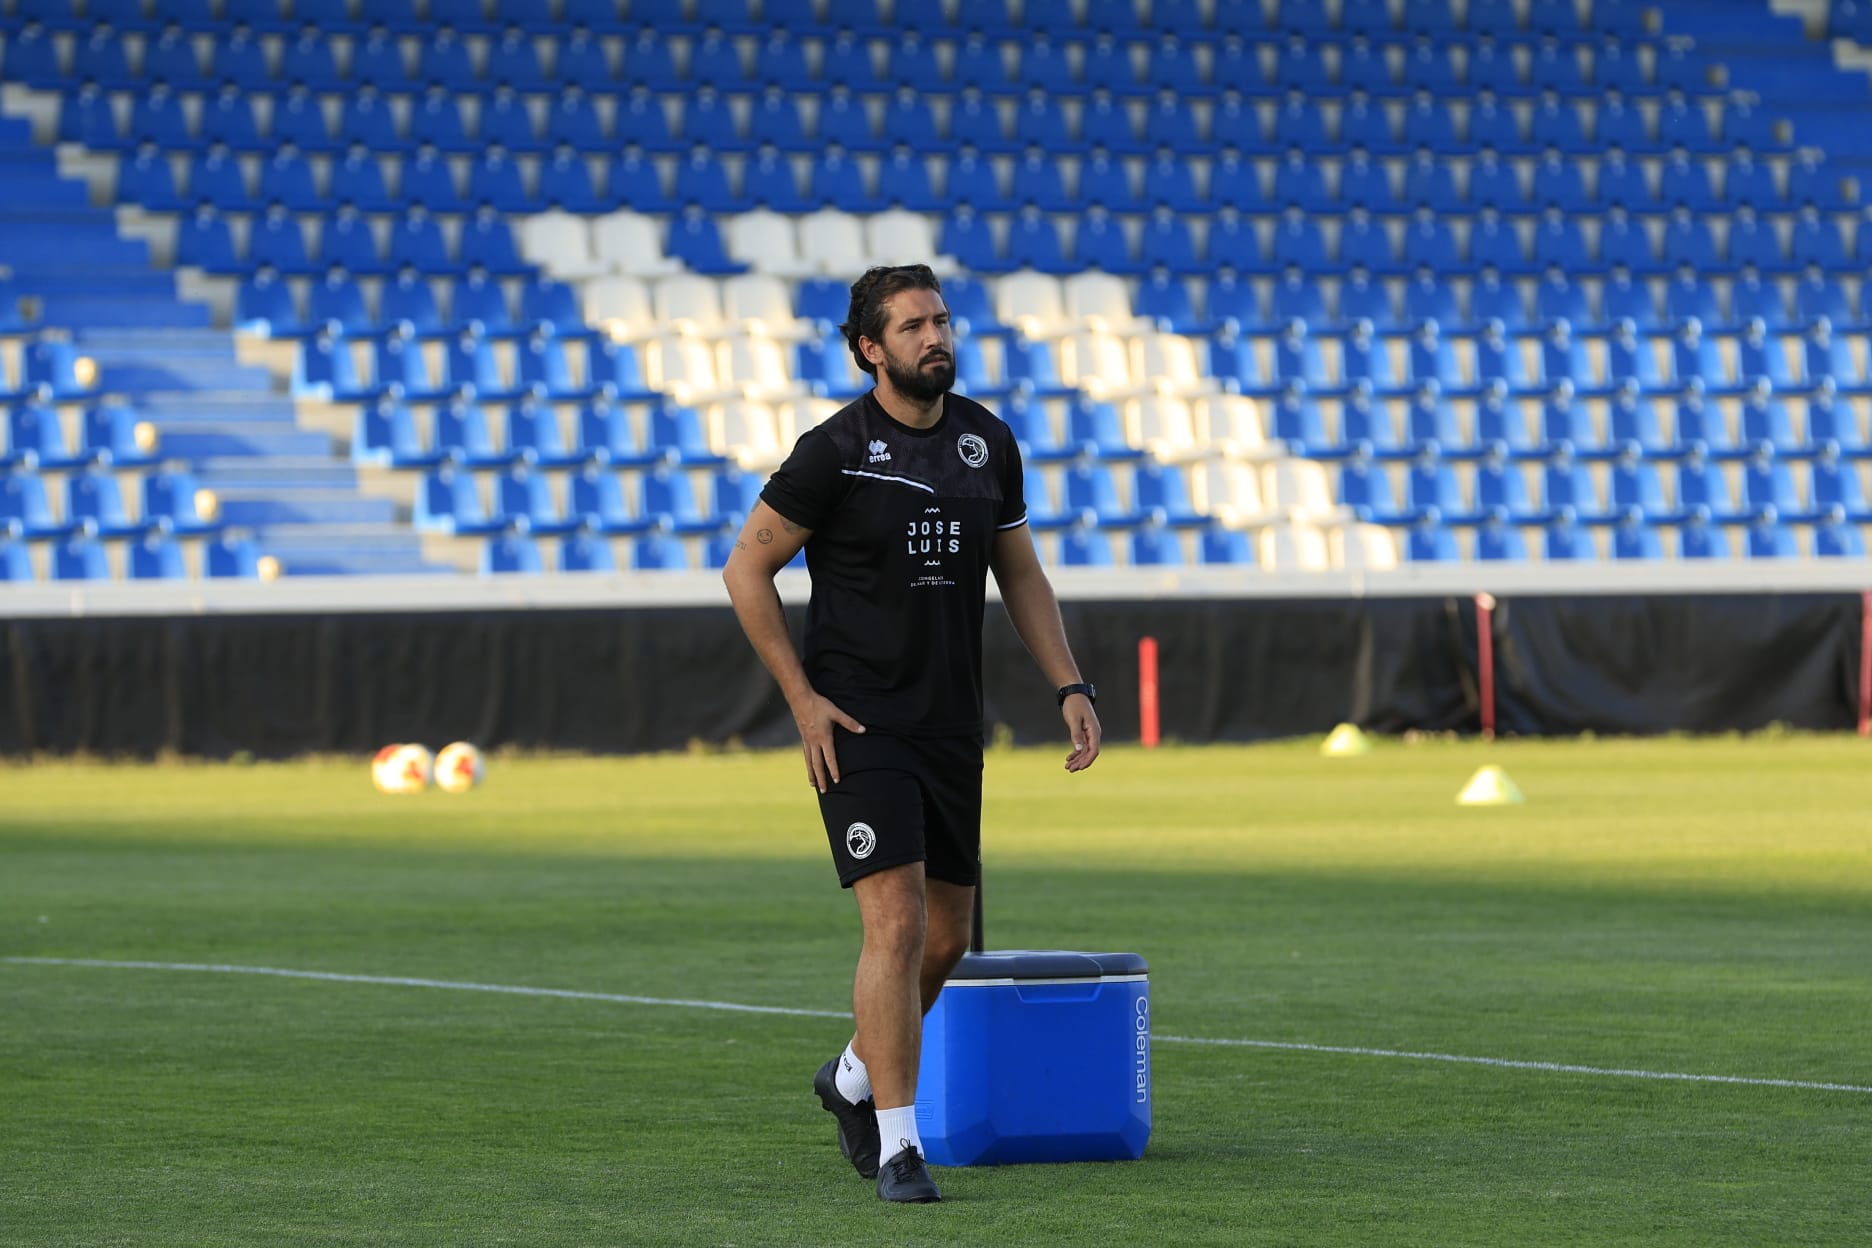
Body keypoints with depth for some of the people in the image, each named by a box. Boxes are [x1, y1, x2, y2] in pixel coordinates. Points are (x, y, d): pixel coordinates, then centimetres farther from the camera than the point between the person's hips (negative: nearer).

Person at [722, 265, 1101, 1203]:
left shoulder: (986, 441, 7)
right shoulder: (836, 451, -10)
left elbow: (1019, 574, 16)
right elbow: (746, 570, -4)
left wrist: (1070, 686, 5)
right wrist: (802, 697, -9)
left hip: (951, 723, 6)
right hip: (858, 726, -6)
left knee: (946, 935, 11)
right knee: (897, 922, -15)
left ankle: (854, 1079, 37)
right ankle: (897, 1145, -9)